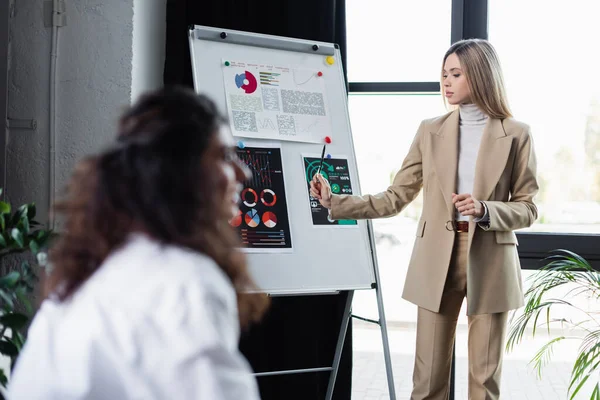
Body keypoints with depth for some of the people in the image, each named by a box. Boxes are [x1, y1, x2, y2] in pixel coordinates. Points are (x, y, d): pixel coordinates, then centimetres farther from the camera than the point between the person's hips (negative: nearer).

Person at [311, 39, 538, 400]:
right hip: (438, 261, 2)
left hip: (490, 263, -1)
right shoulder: (431, 131, 6)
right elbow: (396, 198, 5)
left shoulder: (516, 134, 0)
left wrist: (485, 210, -18)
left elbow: (527, 208, 0)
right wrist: (335, 203, -4)